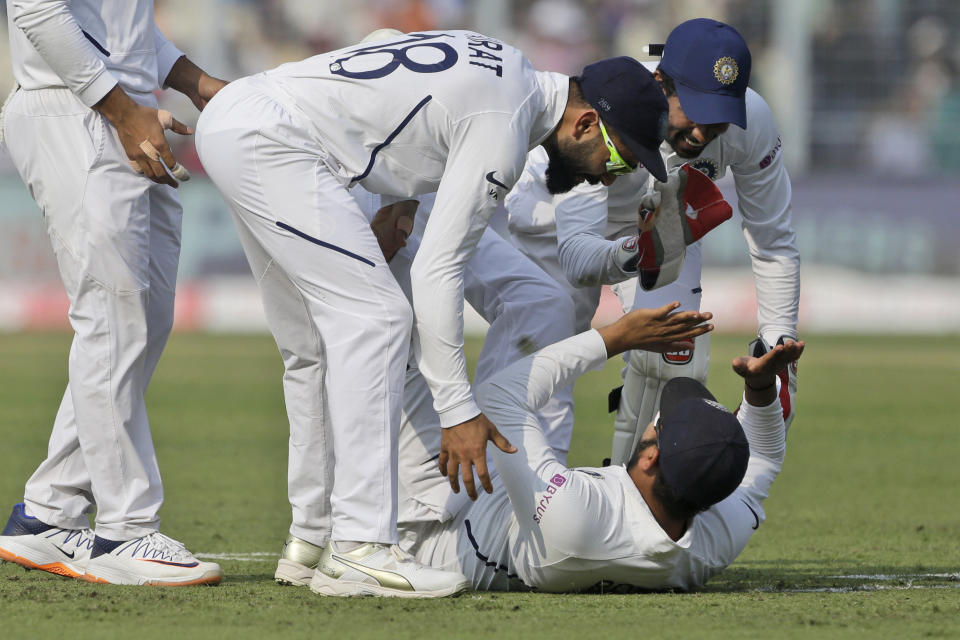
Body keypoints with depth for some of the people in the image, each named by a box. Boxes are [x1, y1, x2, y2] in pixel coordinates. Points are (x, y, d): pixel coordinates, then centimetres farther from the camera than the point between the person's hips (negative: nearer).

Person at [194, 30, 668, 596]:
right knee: (374, 318, -13)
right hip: (270, 140, -11)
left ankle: (312, 541, 18)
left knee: (316, 346, 15)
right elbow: (438, 270, -17)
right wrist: (459, 410, -16)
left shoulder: (504, 64, 14)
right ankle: (360, 550, -19)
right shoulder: (504, 127, -15)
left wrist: (397, 202, 20)